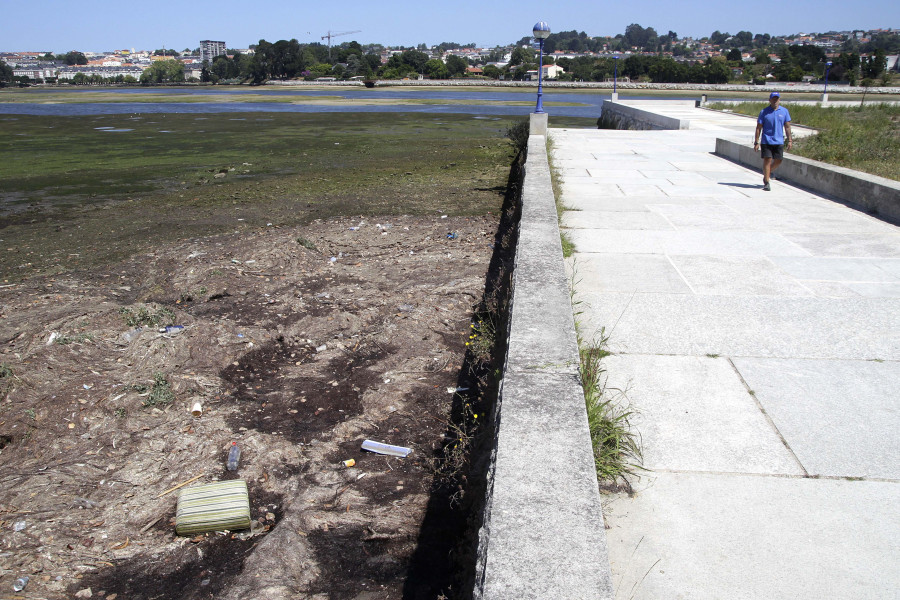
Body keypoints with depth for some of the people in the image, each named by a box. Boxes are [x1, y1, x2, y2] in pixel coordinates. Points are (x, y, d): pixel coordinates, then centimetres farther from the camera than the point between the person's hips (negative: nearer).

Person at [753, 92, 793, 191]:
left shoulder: (784, 111, 6)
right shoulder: (764, 112, 0)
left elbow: (787, 126, 9)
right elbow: (758, 128, 0)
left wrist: (790, 140, 4)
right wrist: (756, 142, -5)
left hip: (779, 141, 3)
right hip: (766, 141, -3)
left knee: (778, 161, 7)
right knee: (767, 160, -8)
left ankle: (767, 173, 33)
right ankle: (766, 183, -2)